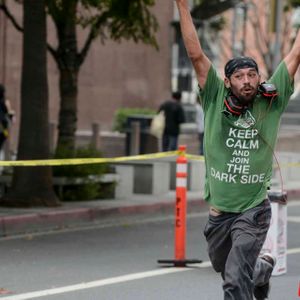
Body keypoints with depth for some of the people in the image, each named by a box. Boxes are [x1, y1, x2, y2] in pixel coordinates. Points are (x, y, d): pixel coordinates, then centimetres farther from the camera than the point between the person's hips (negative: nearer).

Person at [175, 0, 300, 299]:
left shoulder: (270, 101, -2)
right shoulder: (216, 101, -2)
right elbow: (196, 55, -7)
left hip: (253, 211, -3)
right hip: (218, 211, 3)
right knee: (226, 271, 24)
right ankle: (262, 268, 55)